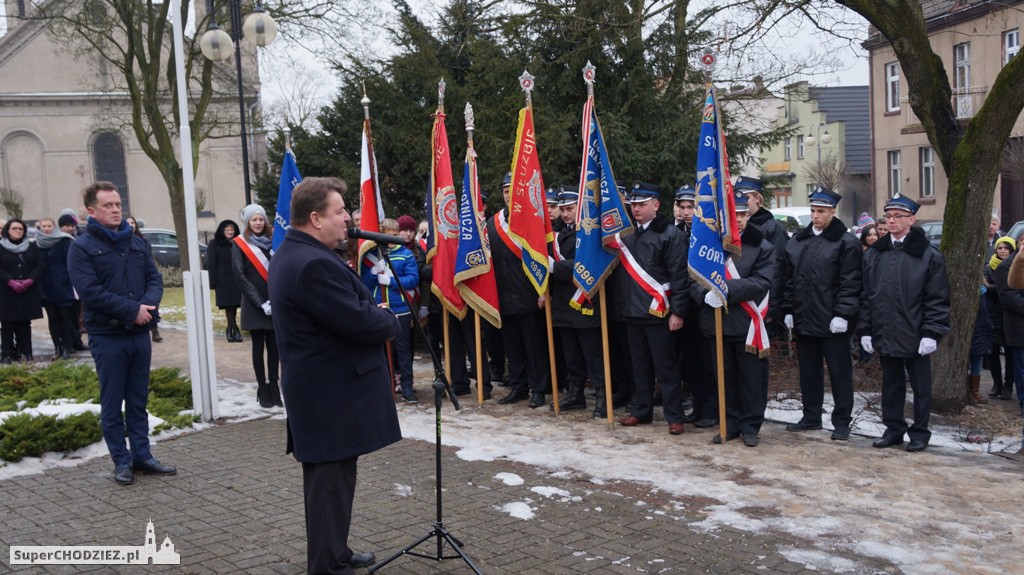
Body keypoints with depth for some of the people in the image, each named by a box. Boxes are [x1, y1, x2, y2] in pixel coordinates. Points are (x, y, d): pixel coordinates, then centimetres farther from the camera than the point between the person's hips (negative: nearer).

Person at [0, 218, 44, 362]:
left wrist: (30, 280, -11)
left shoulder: (32, 247, 12)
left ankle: (24, 353, 8)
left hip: (28, 292, 2)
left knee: (25, 324, 4)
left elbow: (41, 266, 4)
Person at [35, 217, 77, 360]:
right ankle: (57, 347, 11)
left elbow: (69, 262, -6)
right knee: (52, 318, 6)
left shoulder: (63, 241, -4)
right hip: (46, 288, 3)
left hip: (62, 287, -3)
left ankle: (67, 347, 4)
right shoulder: (37, 244, 6)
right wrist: (39, 282, 0)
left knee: (64, 316, 0)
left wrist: (64, 279, -12)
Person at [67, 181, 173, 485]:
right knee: (112, 404, 4)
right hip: (107, 336, -5)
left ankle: (142, 455, 20)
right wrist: (132, 310, -19)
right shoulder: (82, 248, -7)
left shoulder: (136, 243, 12)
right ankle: (122, 460, 13)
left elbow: (155, 278, 9)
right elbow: (90, 291, -17)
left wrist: (148, 304, -13)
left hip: (140, 333, 5)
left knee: (138, 401, 12)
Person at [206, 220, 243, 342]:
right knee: (228, 305, -6)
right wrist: (212, 281, -10)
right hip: (223, 280, -3)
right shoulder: (215, 245, 1)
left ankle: (230, 330, 15)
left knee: (234, 304, 3)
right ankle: (235, 329, -3)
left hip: (237, 279, 3)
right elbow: (211, 264, -2)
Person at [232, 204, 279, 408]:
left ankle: (274, 386, 10)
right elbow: (240, 278, -6)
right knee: (259, 347, 1)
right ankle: (262, 388, 6)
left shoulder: (271, 241, 9)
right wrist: (260, 303, -12)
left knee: (274, 346, 3)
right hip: (254, 306, -3)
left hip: (274, 304, 3)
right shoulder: (240, 245, -1)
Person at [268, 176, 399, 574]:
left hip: (321, 389, 11)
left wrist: (376, 313, 1)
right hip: (332, 394, -11)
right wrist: (391, 321, -5)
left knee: (329, 479, 21)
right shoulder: (314, 264, -25)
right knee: (331, 484, -1)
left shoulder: (294, 254, 12)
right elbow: (359, 322, -25)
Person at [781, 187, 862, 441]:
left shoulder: (847, 243, -6)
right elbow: (790, 279, 13)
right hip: (804, 319, 6)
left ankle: (842, 422, 11)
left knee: (839, 372, 3)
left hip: (833, 322, -6)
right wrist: (788, 310, 8)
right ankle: (811, 416, 26)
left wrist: (842, 315, -16)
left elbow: (850, 283, -11)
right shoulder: (797, 241, 11)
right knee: (809, 371, 14)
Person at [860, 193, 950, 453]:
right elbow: (866, 295, 9)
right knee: (891, 384, 13)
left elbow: (938, 300, -7)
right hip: (885, 335, 4)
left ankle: (919, 432, 18)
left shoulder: (929, 256, -5)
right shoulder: (874, 254, 8)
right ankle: (894, 428, 24)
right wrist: (866, 330, 4)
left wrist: (931, 333, -14)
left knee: (920, 386, 7)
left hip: (915, 337, -4)